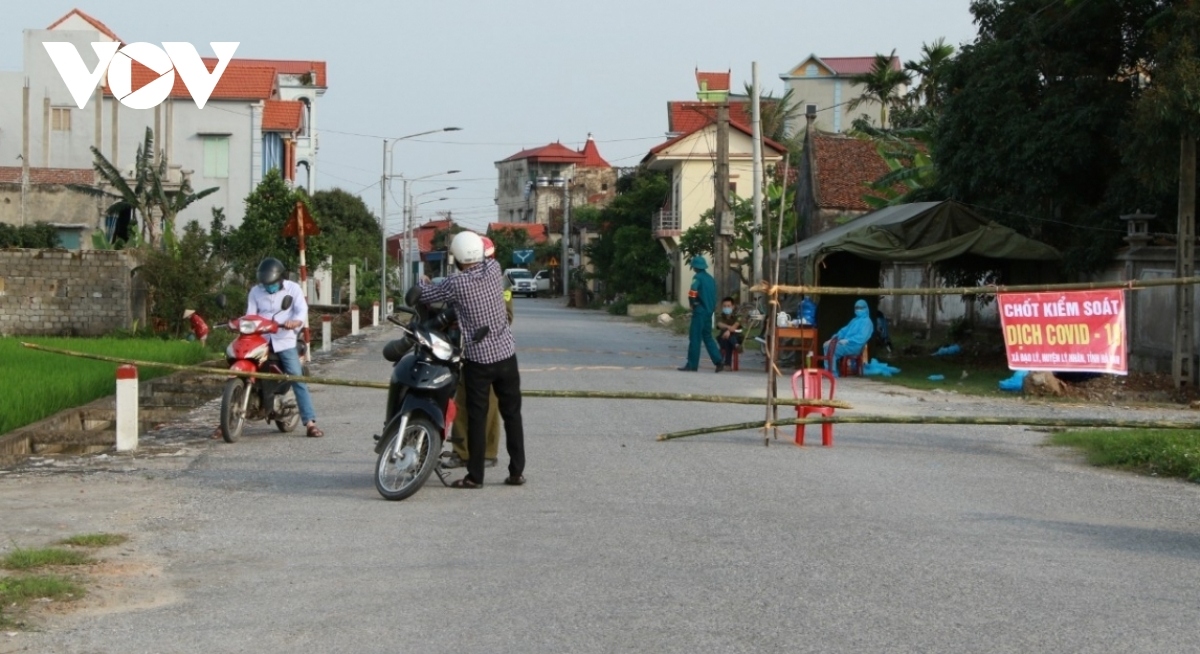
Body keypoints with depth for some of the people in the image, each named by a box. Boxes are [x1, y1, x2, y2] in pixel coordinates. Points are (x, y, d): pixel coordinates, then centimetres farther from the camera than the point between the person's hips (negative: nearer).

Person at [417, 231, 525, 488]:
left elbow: (426, 295, -2)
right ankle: (517, 471, 14)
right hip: (506, 353, 4)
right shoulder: (494, 268, -3)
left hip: (477, 357, -4)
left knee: (477, 418, 3)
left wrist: (423, 282, 18)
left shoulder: (456, 284, -15)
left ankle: (475, 476, 6)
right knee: (512, 414, 11)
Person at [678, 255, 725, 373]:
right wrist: (712, 307, 18)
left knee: (695, 337, -3)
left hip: (700, 311, -8)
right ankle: (718, 361, 5)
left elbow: (692, 293, -22)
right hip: (709, 311, 8)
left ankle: (692, 364, -2)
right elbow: (714, 296, 18)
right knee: (708, 337, 14)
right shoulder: (711, 278, 14)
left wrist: (693, 304, -6)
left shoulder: (698, 278, -11)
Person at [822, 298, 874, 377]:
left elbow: (862, 337, -18)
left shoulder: (866, 322, -5)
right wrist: (835, 337, 7)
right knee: (826, 345, -6)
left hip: (854, 346, -9)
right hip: (846, 343, 9)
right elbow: (845, 330, 25)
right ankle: (828, 371, -9)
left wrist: (847, 340, -23)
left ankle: (833, 373, -23)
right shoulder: (854, 320, 25)